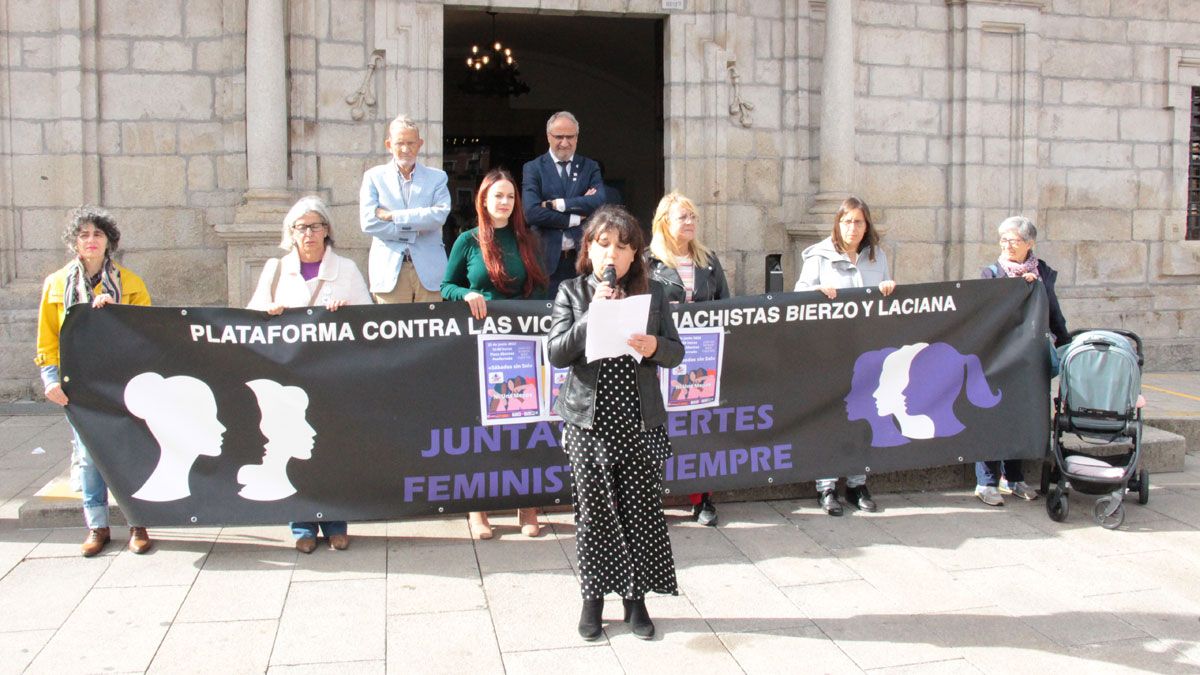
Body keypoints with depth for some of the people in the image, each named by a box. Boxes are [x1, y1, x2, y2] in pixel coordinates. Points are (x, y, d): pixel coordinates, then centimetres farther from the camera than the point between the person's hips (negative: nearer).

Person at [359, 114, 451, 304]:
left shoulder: (437, 177, 11)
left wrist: (393, 216, -9)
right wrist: (416, 229, -7)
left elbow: (440, 215, -7)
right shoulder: (374, 177, 9)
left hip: (428, 269, 1)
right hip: (389, 271, 0)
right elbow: (368, 222, -4)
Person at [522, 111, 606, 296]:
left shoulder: (590, 168, 11)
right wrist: (576, 218, -9)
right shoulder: (533, 168, 4)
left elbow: (600, 202, -7)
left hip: (584, 257, 2)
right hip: (548, 258, -2)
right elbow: (531, 213, -10)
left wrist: (557, 204, -13)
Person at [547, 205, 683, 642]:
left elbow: (676, 352, 5)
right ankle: (593, 597, 22)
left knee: (642, 511, 4)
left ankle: (635, 598, 19)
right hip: (589, 422, -1)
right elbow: (556, 353, -6)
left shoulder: (652, 293, 6)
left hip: (640, 423, 1)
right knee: (593, 512, 7)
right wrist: (593, 315, -17)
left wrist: (655, 346, -17)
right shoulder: (571, 293, 3)